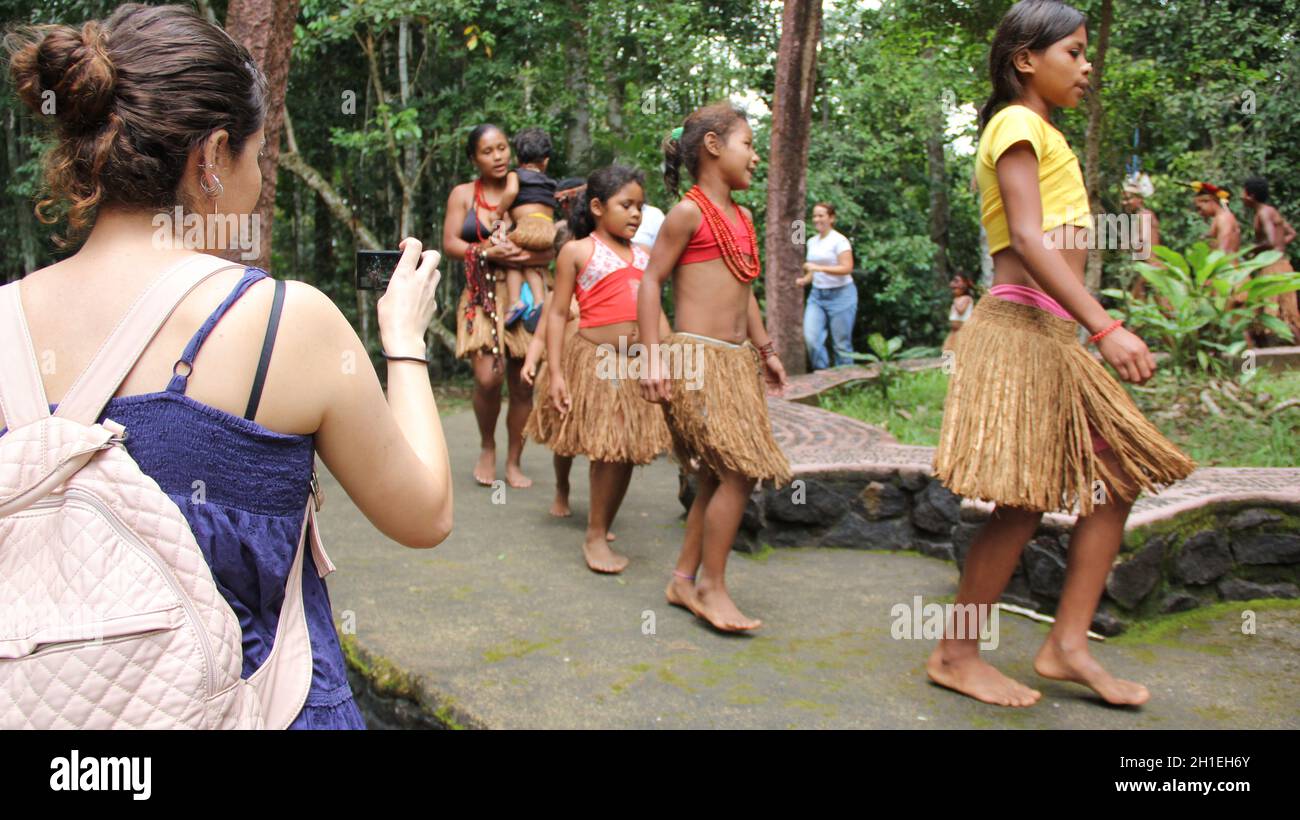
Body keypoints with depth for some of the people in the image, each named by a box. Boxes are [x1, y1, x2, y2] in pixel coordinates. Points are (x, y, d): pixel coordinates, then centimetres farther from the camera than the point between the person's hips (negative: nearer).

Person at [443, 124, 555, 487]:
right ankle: (487, 447, 8)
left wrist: (526, 256, -16)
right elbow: (450, 243, 2)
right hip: (482, 296, -1)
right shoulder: (463, 194, 10)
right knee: (488, 378, -18)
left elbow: (550, 248, 5)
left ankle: (514, 462, 14)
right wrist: (489, 253, -14)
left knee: (522, 385, -1)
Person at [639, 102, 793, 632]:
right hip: (696, 358, -9)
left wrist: (764, 350, 25)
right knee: (739, 471, -12)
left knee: (718, 477, 9)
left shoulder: (743, 217, 18)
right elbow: (651, 281, -8)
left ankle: (684, 578, 21)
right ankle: (711, 587, 0)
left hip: (736, 359, 9)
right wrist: (653, 357, -15)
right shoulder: (690, 212, -6)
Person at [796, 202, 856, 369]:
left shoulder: (839, 240, -9)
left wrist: (818, 268, -24)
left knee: (841, 343, 0)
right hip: (817, 295, 6)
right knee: (810, 337, -11)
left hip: (840, 295, -6)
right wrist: (805, 280, 2)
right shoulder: (812, 241, 12)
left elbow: (847, 268, -18)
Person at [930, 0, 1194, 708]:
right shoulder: (1018, 123, -6)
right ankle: (956, 657, 6)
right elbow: (1026, 239, -19)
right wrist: (1106, 328, -26)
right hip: (1021, 328, -10)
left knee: (1118, 477, 9)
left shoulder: (1039, 133, 24)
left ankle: (1066, 646, 12)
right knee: (1023, 503, -7)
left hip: (1051, 336, 10)